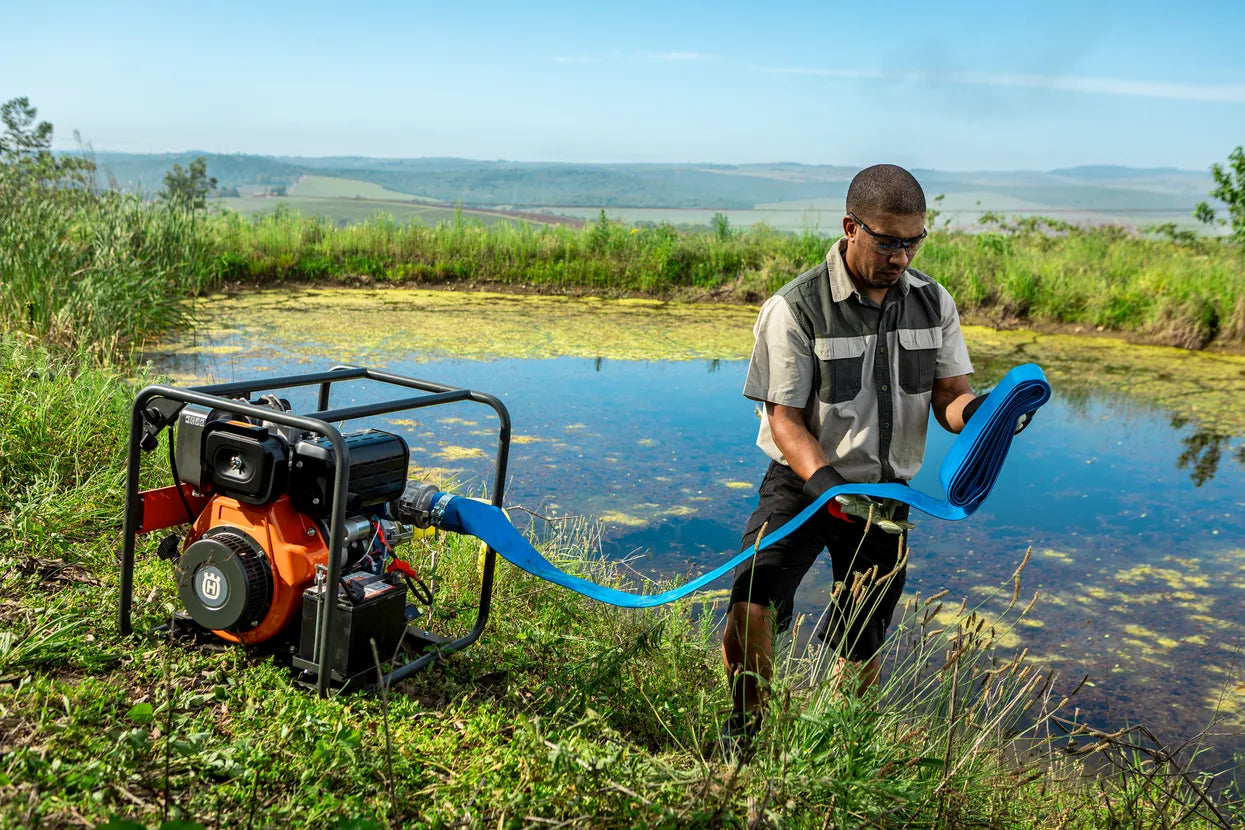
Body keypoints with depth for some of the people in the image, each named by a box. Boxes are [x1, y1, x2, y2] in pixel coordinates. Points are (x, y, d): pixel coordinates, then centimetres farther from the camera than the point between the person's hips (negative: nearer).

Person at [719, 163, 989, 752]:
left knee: (863, 645, 13)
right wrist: (825, 482, -33)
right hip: (804, 483, -4)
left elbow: (949, 395, 2)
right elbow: (783, 418, -16)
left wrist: (978, 410, -23)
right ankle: (745, 725, 3)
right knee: (751, 608, -24)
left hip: (886, 492, 4)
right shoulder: (795, 308, -16)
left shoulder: (934, 303, 0)